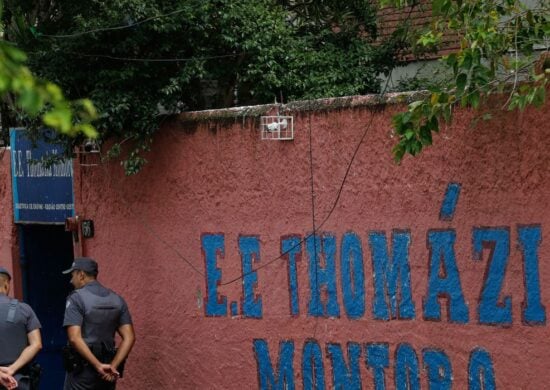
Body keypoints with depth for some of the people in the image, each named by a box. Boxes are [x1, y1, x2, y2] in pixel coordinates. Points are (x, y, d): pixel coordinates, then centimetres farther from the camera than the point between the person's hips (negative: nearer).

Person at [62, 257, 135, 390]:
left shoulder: (77, 298, -9)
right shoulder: (117, 299, 9)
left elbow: (74, 338, -20)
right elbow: (129, 338, 2)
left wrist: (98, 366, -20)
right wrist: (113, 366, -5)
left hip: (82, 369, -6)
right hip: (107, 374, 6)